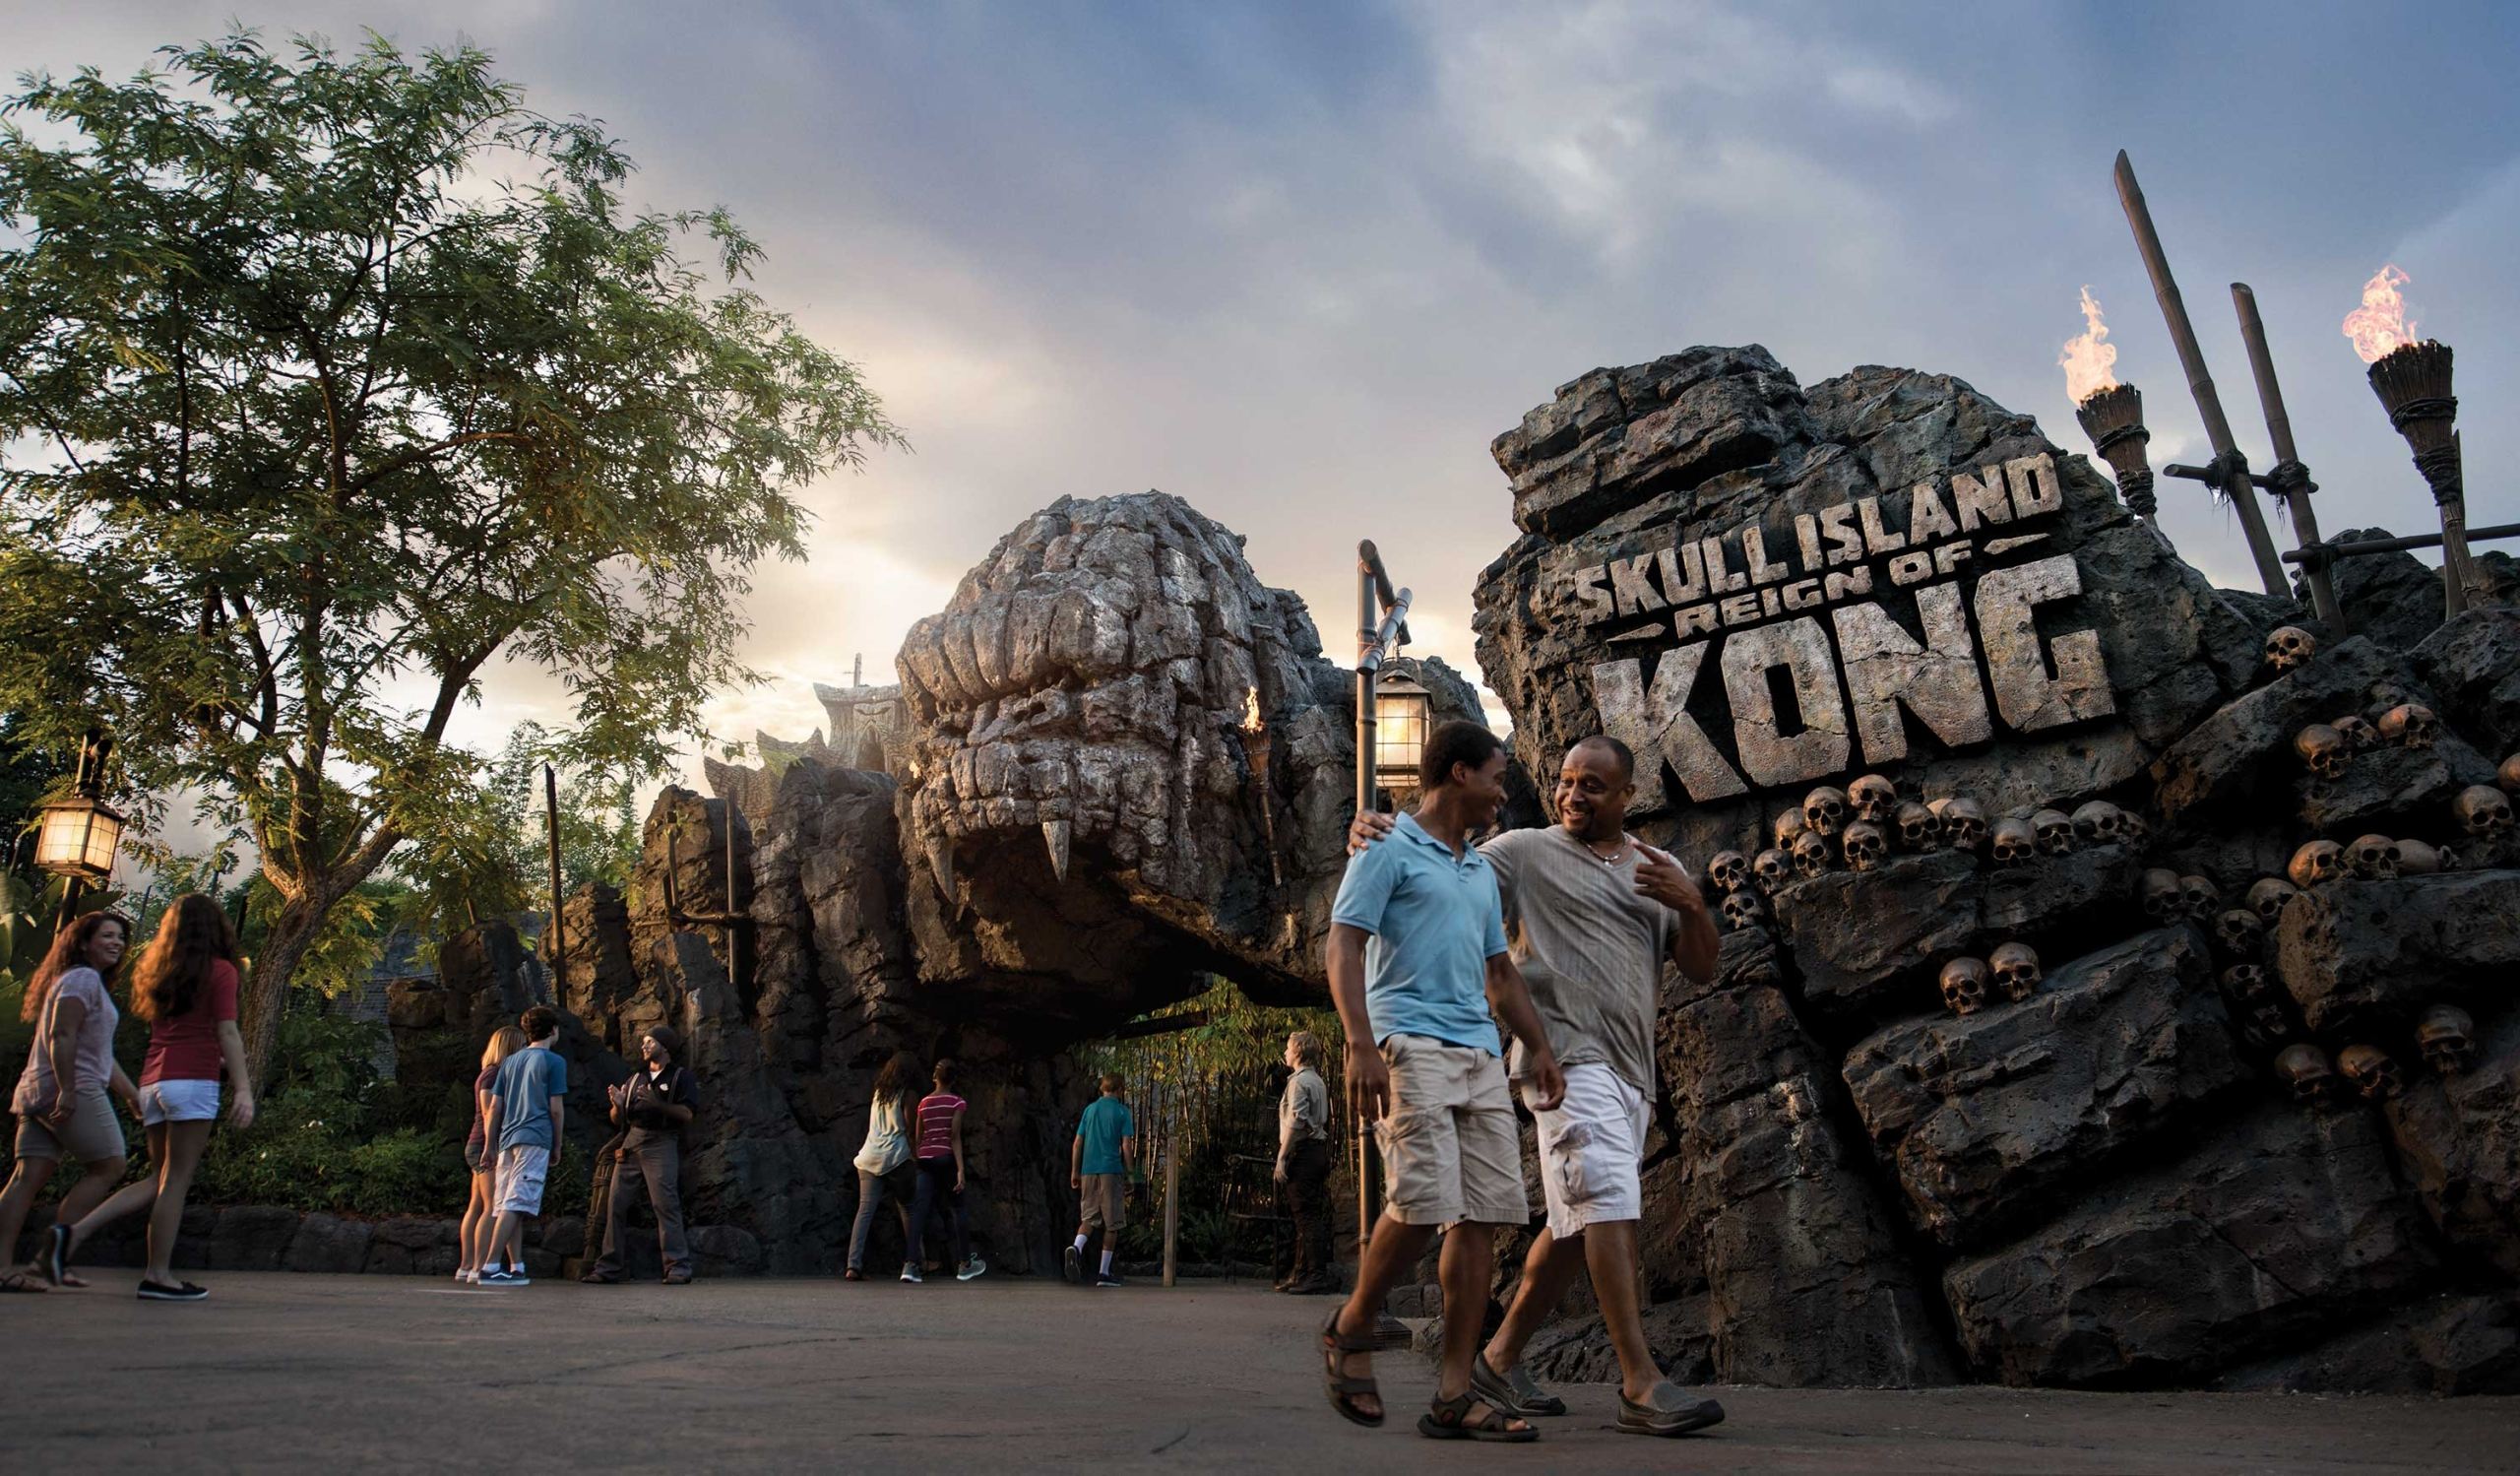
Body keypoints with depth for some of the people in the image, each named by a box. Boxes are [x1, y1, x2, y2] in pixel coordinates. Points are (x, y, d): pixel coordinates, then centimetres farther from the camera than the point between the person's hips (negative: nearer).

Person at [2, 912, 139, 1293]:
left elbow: (100, 1054, 30)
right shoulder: (82, 979, -6)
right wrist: (67, 1090, -24)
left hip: (37, 1093, 10)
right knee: (108, 1167, -5)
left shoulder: (94, 984, 26)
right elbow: (61, 1036, -18)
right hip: (74, 1091, -10)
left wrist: (132, 1094, 29)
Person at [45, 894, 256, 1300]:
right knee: (176, 1180, -5)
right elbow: (227, 1032, -10)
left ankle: (75, 1231, 0)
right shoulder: (219, 970, -2)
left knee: (160, 1181, 13)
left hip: (153, 1081, 7)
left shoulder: (156, 970, 18)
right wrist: (243, 1088, -14)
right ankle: (158, 1275, -4)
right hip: (192, 1082, -7)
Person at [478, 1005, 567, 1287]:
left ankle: (516, 1268, 9)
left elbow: (494, 1107, 14)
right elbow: (556, 1108, -3)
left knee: (510, 1204, 8)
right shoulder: (553, 1061, 0)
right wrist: (557, 1145, 6)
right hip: (536, 1139, -6)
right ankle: (491, 1266, -18)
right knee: (514, 1205, -11)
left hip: (508, 1139, 6)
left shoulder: (510, 1062, 18)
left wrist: (491, 1145, 17)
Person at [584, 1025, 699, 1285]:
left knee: (665, 1204, -15)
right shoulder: (635, 1079, 24)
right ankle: (608, 1268, 3)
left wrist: (656, 1103, -16)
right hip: (630, 1143, 6)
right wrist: (617, 1105, -1)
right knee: (615, 1204, -1)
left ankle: (679, 1267, -17)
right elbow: (617, 1120, 21)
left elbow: (687, 1115, -5)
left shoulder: (680, 1076, 8)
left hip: (661, 1144, -6)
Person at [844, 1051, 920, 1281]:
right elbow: (910, 1131, -3)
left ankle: (853, 1265, -14)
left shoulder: (879, 1092, 16)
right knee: (907, 1209, 8)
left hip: (869, 1158, 4)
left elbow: (874, 1126, 18)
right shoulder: (906, 1095, -1)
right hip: (896, 1158, -4)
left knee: (865, 1210, -2)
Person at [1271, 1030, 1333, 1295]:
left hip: (1302, 1152, -10)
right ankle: (1301, 1272, 19)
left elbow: (1296, 1122, -19)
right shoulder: (1318, 1081, 18)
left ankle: (1317, 1276, -9)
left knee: (1306, 1215, -8)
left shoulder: (1299, 1081, -11)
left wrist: (1281, 1157, -18)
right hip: (1318, 1151, 10)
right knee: (1309, 1214, 12)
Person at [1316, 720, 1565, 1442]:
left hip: (1479, 1053, 8)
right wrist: (1360, 1046, -20)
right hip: (1410, 1045, -8)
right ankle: (1351, 1329, 7)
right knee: (1425, 1201, -18)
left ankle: (1454, 1394, 1)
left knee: (1485, 1212, -2)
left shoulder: (1483, 873, 23)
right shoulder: (1388, 852, 0)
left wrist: (1537, 1046, 17)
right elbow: (1344, 948, -9)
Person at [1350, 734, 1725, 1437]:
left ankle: (1501, 1356, 22)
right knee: (1609, 1203, -18)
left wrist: (1690, 903, -8)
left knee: (1577, 1224, 10)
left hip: (1632, 1065, 7)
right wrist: (1379, 840, -23)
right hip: (1567, 1053, -6)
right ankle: (1642, 1384, -19)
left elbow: (1701, 968, 11)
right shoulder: (1525, 851, 3)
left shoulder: (1661, 870, 17)